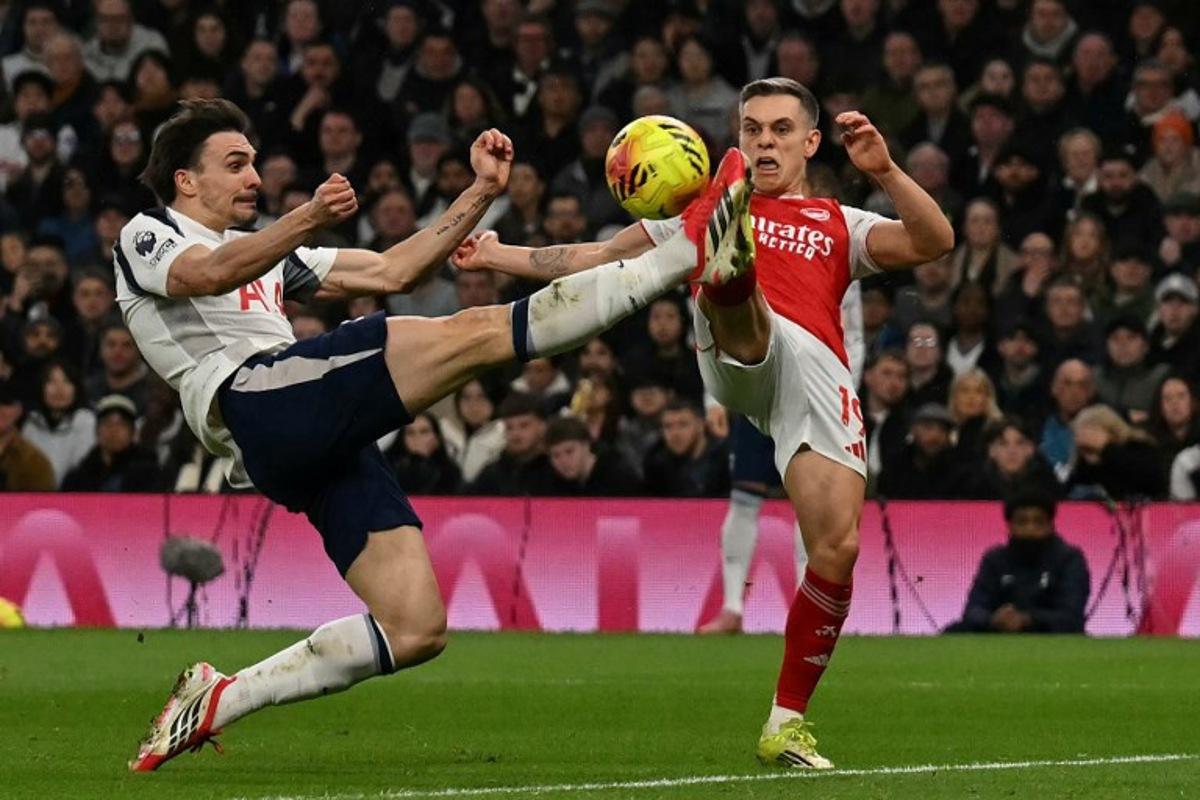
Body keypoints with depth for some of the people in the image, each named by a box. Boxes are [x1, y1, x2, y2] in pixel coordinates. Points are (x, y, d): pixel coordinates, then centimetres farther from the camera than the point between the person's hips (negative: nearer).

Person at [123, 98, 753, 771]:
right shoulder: (148, 237, 11)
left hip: (327, 444, 8)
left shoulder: (265, 255, 36)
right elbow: (212, 273, -14)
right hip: (252, 396, -8)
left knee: (416, 630, -1)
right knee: (475, 333, -17)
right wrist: (308, 220, -32)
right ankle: (691, 251, -24)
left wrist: (482, 192, 22)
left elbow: (391, 271, 32)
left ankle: (216, 703, 3)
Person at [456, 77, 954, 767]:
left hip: (821, 374, 1)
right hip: (745, 355, -1)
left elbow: (935, 243, 15)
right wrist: (498, 255, 28)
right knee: (731, 297, -36)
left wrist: (885, 171, 0)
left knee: (838, 548, -12)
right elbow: (598, 259, 34)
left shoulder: (842, 226, 31)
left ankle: (788, 723, 0)